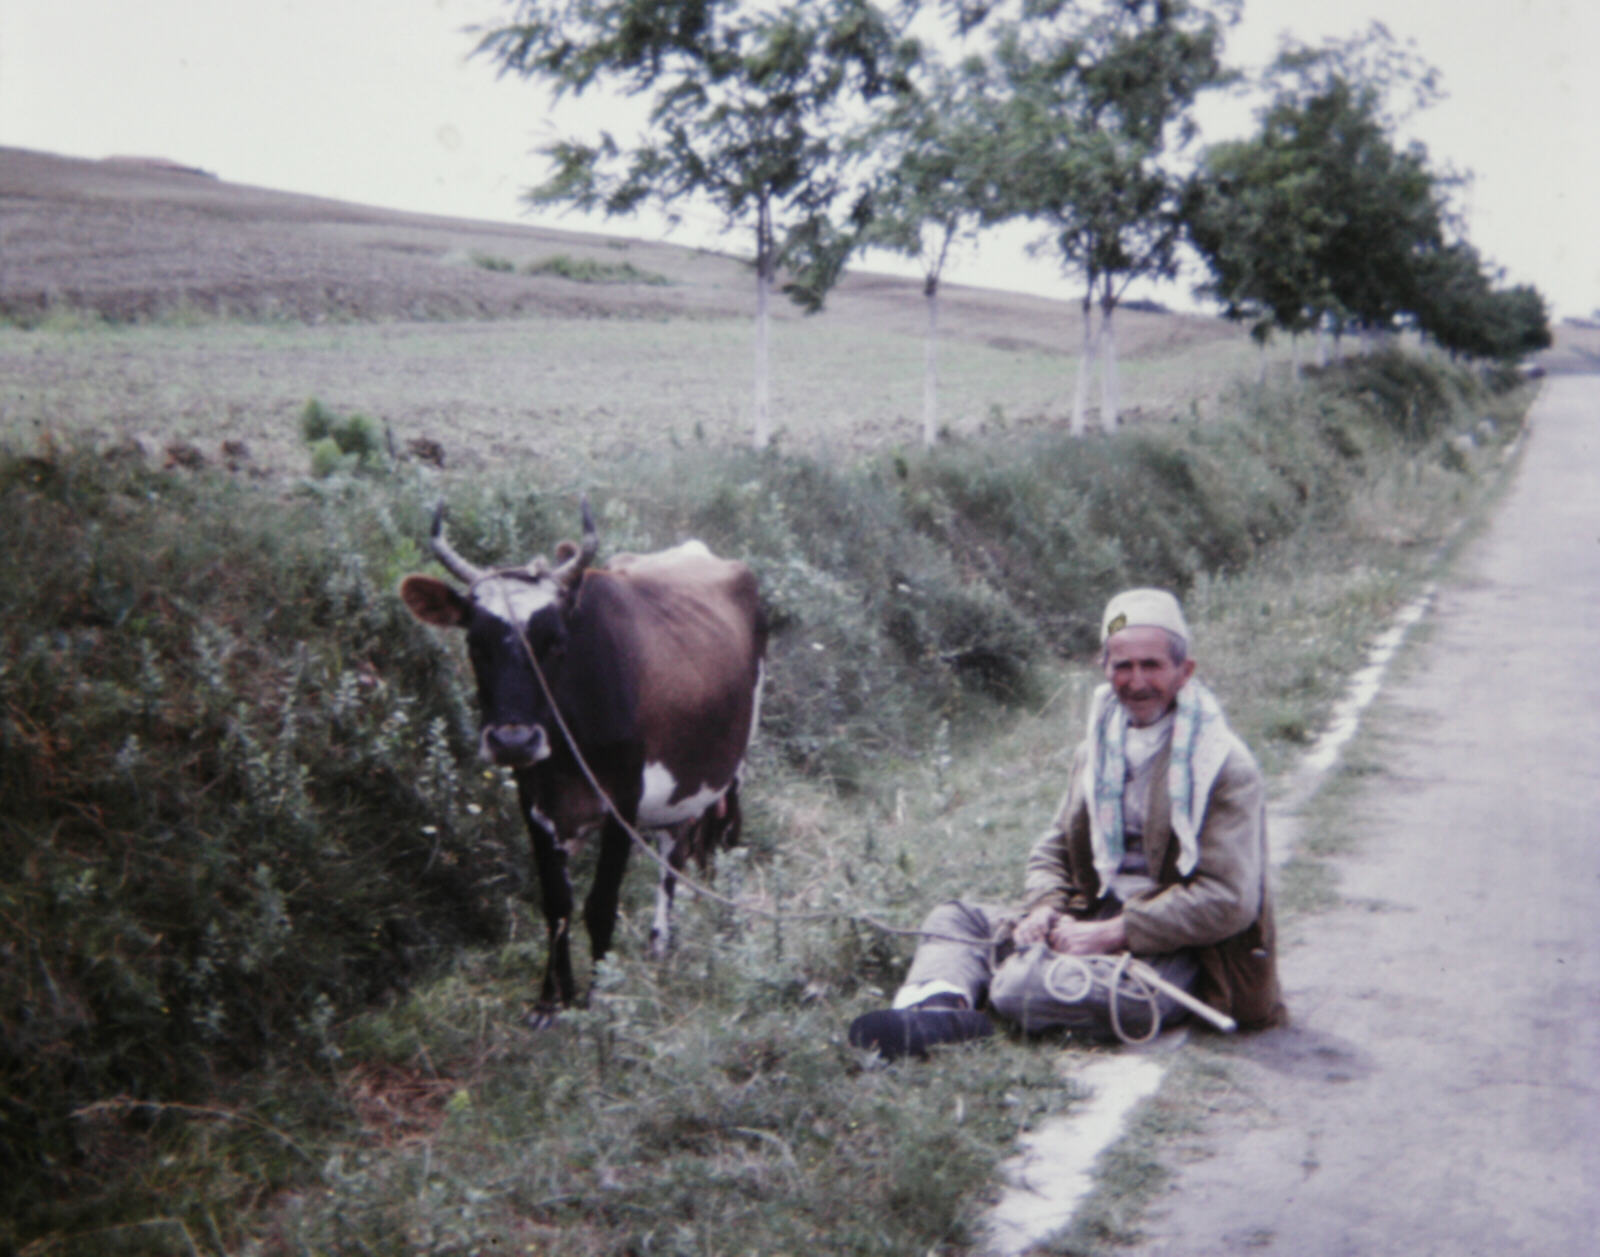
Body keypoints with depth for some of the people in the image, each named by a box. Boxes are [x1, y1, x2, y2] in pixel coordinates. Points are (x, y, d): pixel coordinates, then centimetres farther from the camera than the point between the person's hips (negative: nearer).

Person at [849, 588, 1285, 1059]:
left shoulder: (1225, 767, -9)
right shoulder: (1097, 750, 13)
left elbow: (1229, 900, -15)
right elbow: (1053, 849, 18)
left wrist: (1114, 932, -19)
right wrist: (1045, 910, -5)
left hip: (1170, 950, -8)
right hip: (1095, 919, 8)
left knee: (1025, 988, -34)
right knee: (954, 918, -4)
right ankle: (937, 1006, -32)